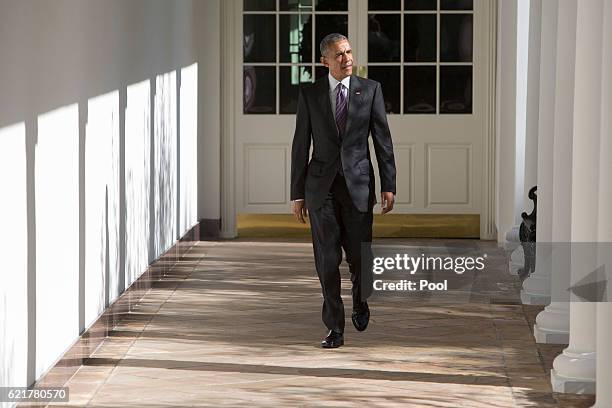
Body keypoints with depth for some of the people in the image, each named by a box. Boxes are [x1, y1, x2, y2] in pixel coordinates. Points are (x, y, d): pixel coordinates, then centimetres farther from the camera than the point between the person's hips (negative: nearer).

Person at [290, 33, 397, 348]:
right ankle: (335, 329, 7)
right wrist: (297, 193, 3)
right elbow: (301, 146, 6)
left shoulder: (370, 90, 3)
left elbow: (383, 140, 3)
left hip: (358, 183, 0)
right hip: (321, 185, 1)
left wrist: (388, 186, -2)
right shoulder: (309, 95, 4)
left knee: (360, 256, -1)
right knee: (327, 260, -1)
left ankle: (360, 301, 32)